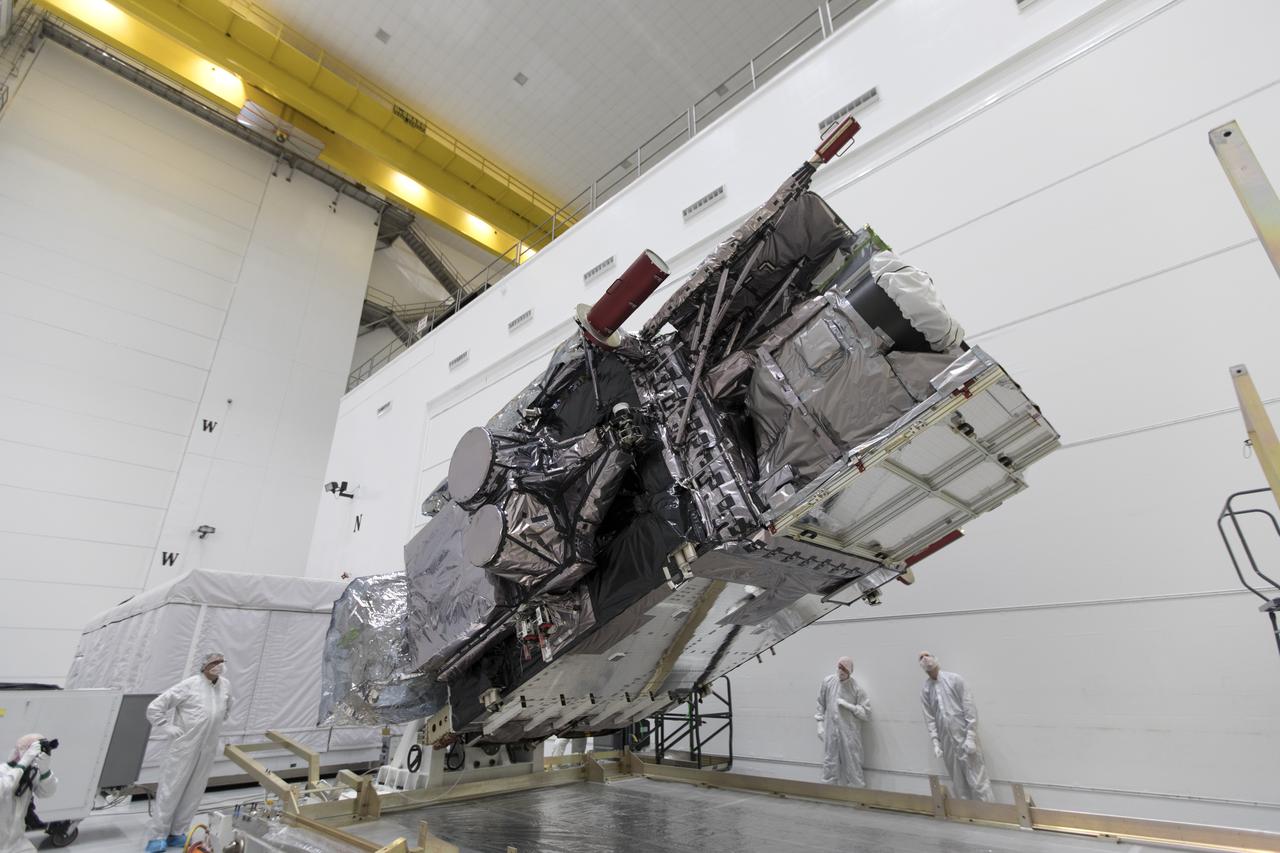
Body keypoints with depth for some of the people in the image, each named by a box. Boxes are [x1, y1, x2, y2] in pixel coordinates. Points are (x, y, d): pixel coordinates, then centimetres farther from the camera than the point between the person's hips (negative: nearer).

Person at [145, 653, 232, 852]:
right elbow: (154, 708, -10)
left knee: (193, 793, 9)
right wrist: (168, 728, -11)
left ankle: (177, 833, 21)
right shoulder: (189, 685, -14)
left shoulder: (225, 686, 4)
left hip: (208, 749, 5)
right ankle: (157, 836, 14)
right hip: (185, 746, -5)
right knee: (170, 789, 2)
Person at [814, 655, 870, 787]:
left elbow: (866, 713, -5)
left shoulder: (857, 688, -8)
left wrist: (848, 706, -15)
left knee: (853, 766, 5)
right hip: (830, 732, 2)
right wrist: (820, 724, 6)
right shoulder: (827, 682, -1)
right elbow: (821, 705, 9)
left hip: (850, 734, -2)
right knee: (829, 766, 10)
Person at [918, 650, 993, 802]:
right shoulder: (925, 690, 5)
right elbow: (929, 718, 5)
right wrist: (935, 742, -3)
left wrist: (970, 737, -13)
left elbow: (970, 709, -8)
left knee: (977, 780, -2)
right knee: (958, 783, 11)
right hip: (946, 742, 4)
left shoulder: (955, 680, -5)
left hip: (964, 737, -4)